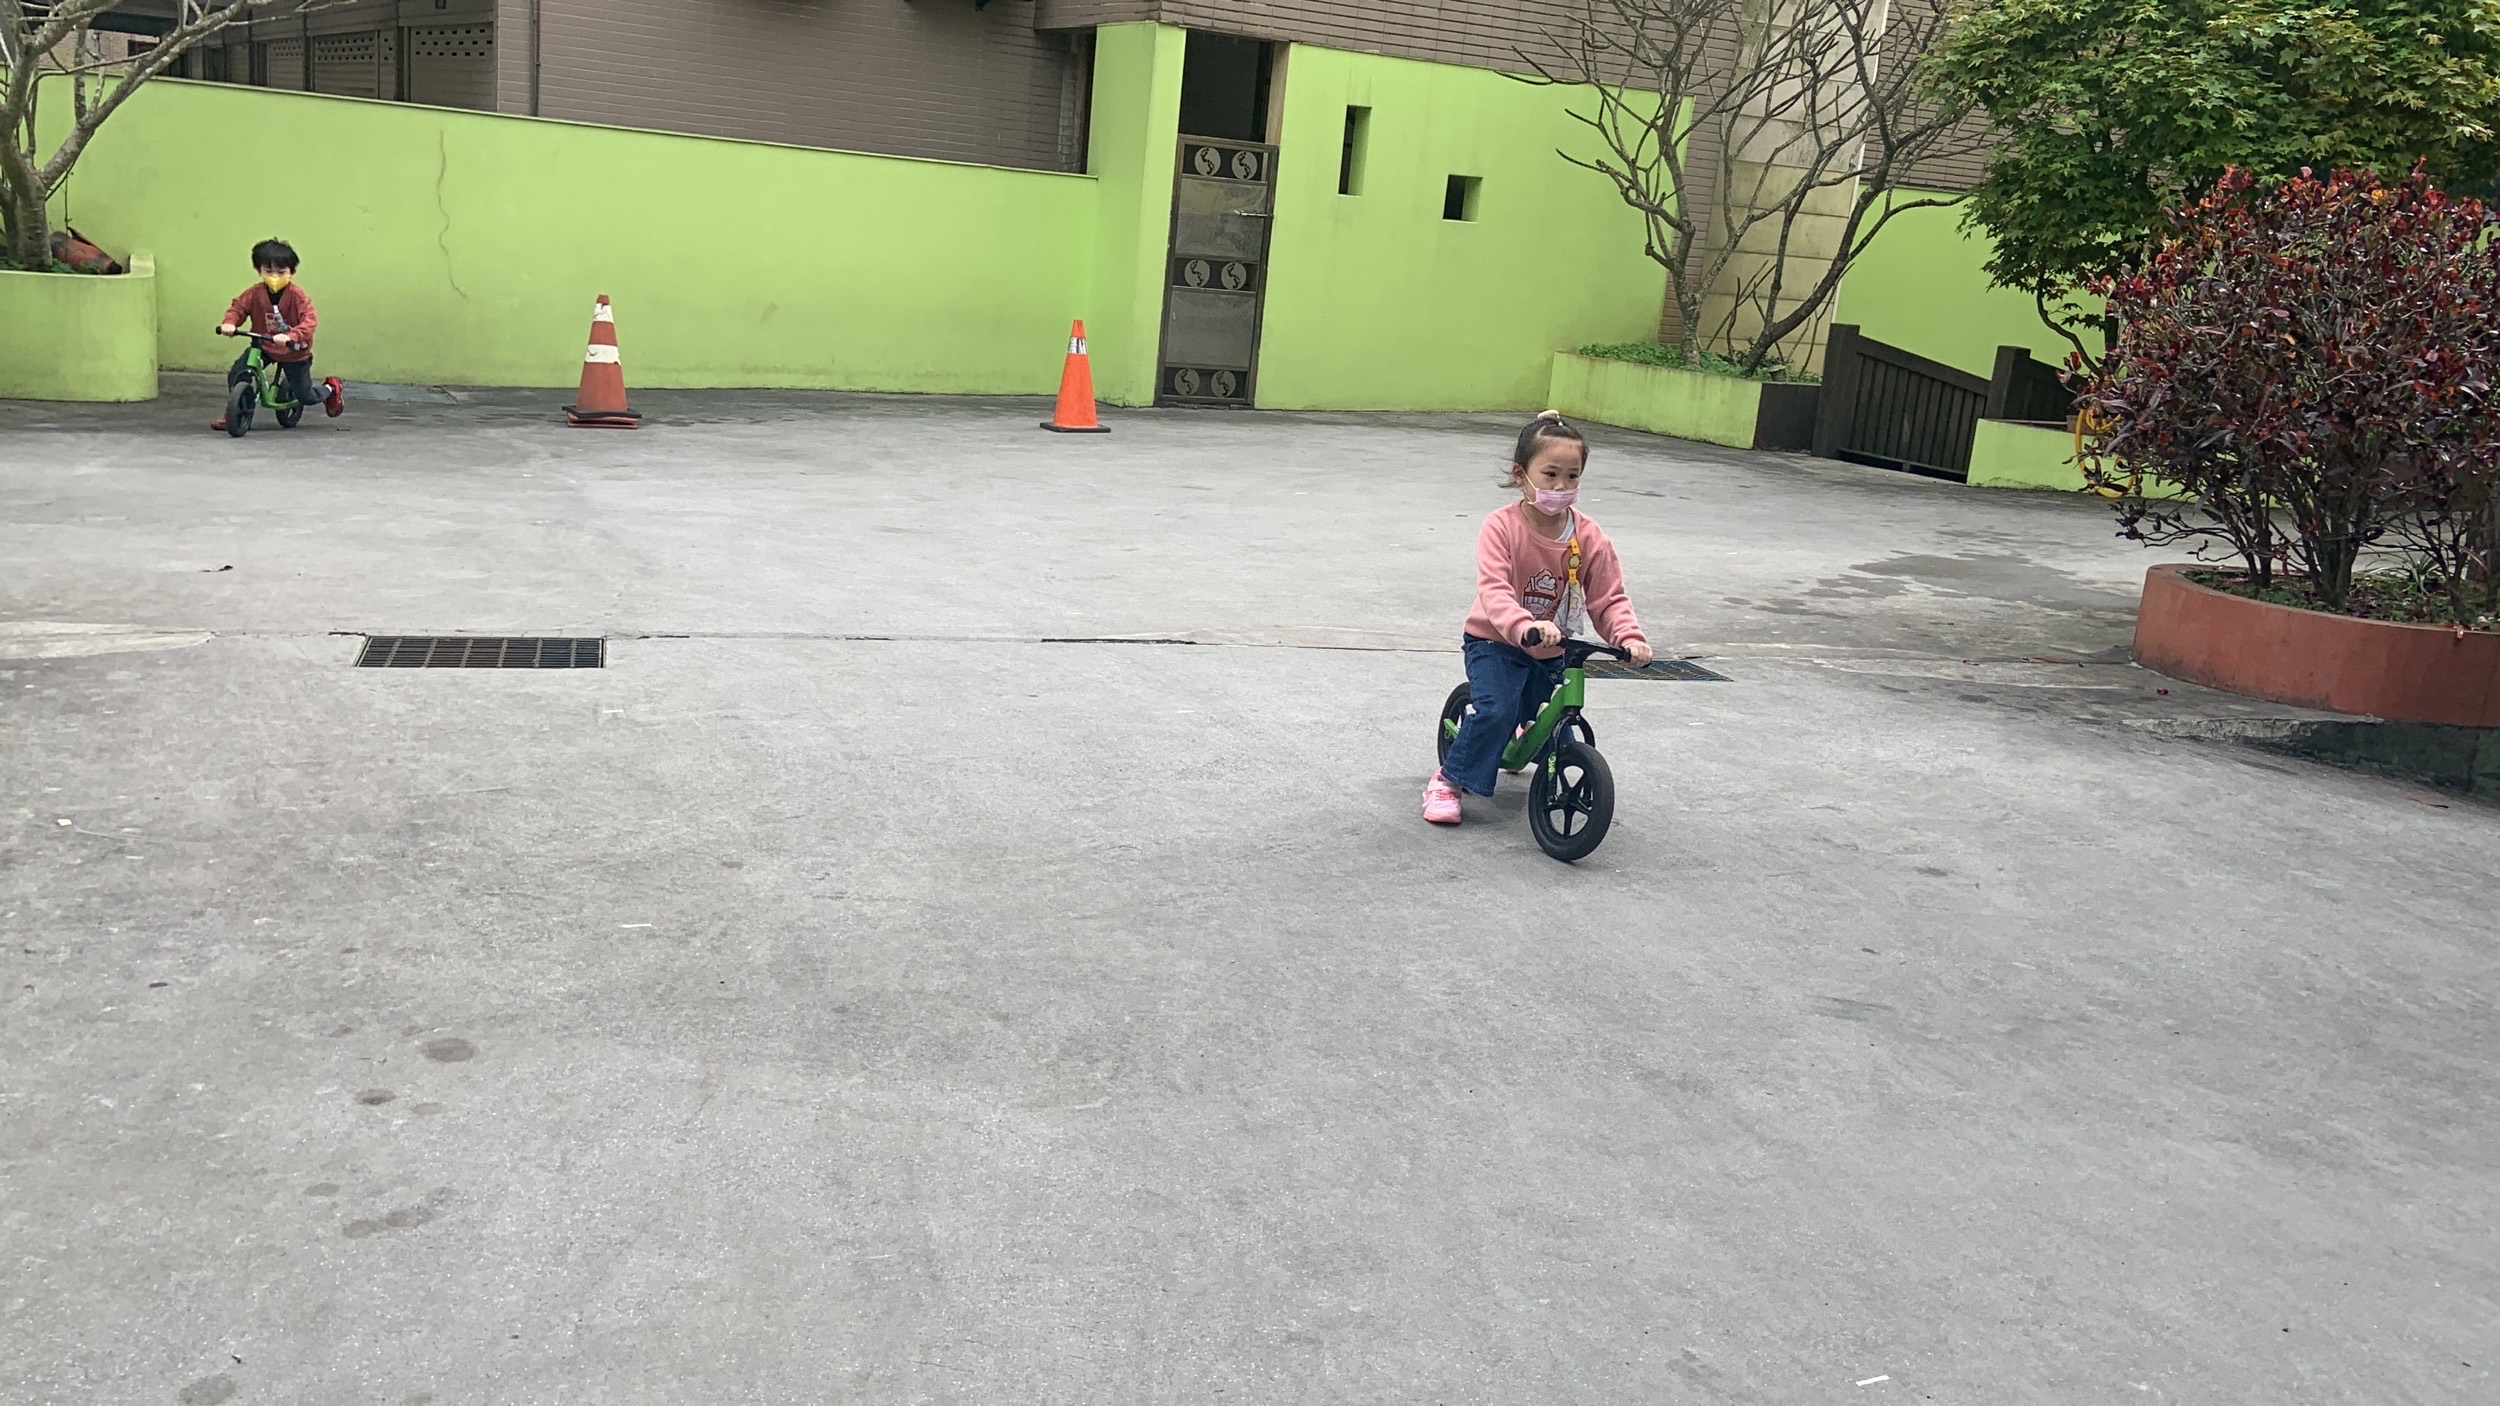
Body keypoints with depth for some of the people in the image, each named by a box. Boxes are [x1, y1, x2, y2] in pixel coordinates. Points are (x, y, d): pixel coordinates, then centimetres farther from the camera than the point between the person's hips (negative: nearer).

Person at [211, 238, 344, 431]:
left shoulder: (298, 296, -23)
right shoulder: (255, 293, -11)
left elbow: (310, 320, -33)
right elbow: (238, 306, -4)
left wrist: (290, 336, -50)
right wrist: (230, 322, -28)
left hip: (294, 352, -3)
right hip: (263, 346, 3)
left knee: (305, 397, 4)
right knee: (236, 375, -14)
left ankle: (331, 388, 39)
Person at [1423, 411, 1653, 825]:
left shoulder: (1589, 537, -9)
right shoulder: (1501, 526, -19)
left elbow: (1609, 599, -9)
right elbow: (1493, 591, -32)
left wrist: (1630, 637, -29)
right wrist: (1527, 627, -51)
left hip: (1554, 652, 4)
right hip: (1496, 641, -4)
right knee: (1496, 711, -28)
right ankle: (1447, 780, -7)